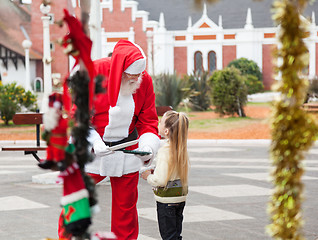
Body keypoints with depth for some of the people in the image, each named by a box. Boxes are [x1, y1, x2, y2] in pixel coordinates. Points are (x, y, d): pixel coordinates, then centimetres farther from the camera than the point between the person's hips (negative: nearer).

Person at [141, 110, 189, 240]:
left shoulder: (165, 151, -21)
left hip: (167, 199, -8)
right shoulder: (181, 148, 2)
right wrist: (154, 172, 11)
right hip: (181, 196, 8)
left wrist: (148, 177, -5)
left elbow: (160, 180, -24)